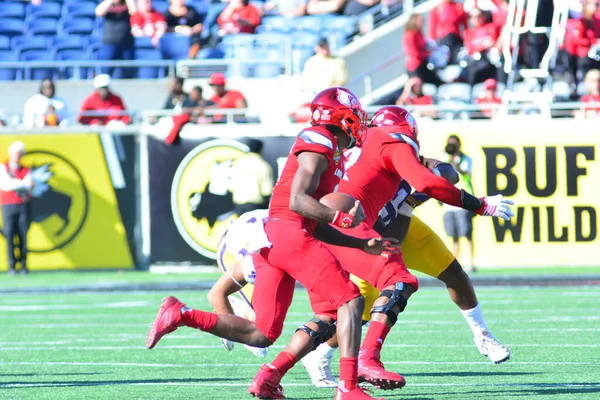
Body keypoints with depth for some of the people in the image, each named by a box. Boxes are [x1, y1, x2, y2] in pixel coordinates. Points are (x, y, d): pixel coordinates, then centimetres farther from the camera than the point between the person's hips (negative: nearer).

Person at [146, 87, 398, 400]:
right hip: (290, 233, -9)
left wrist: (364, 244, 24)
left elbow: (318, 227, 27)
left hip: (271, 239, 9)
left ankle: (179, 314, 1)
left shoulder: (329, 152, 27)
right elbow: (298, 201, -14)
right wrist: (342, 218, -20)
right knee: (350, 302, -9)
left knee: (261, 335, 6)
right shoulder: (320, 143, -4)